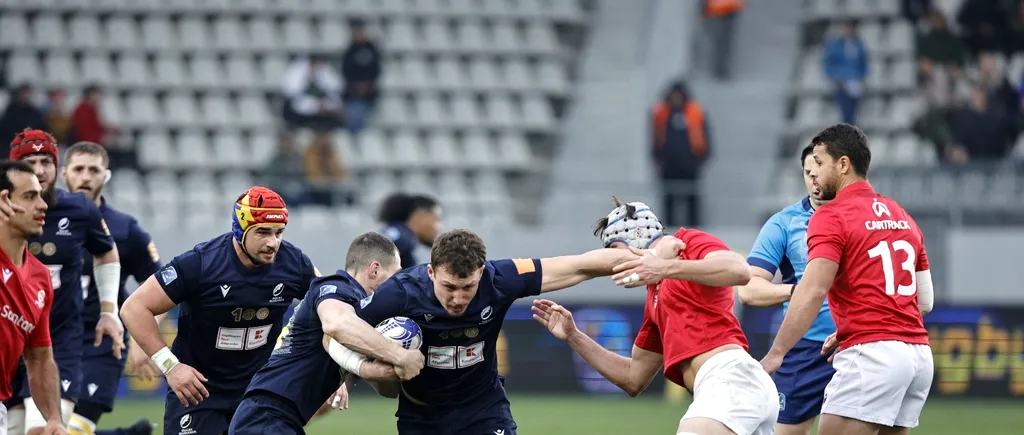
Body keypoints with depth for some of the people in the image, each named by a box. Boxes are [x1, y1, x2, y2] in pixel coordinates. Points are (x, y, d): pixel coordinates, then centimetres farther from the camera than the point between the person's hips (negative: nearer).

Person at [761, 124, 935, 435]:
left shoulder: (831, 216, -4)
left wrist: (776, 353, -22)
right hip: (918, 353, 8)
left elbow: (813, 291, -18)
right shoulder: (903, 218, 19)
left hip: (871, 354, -8)